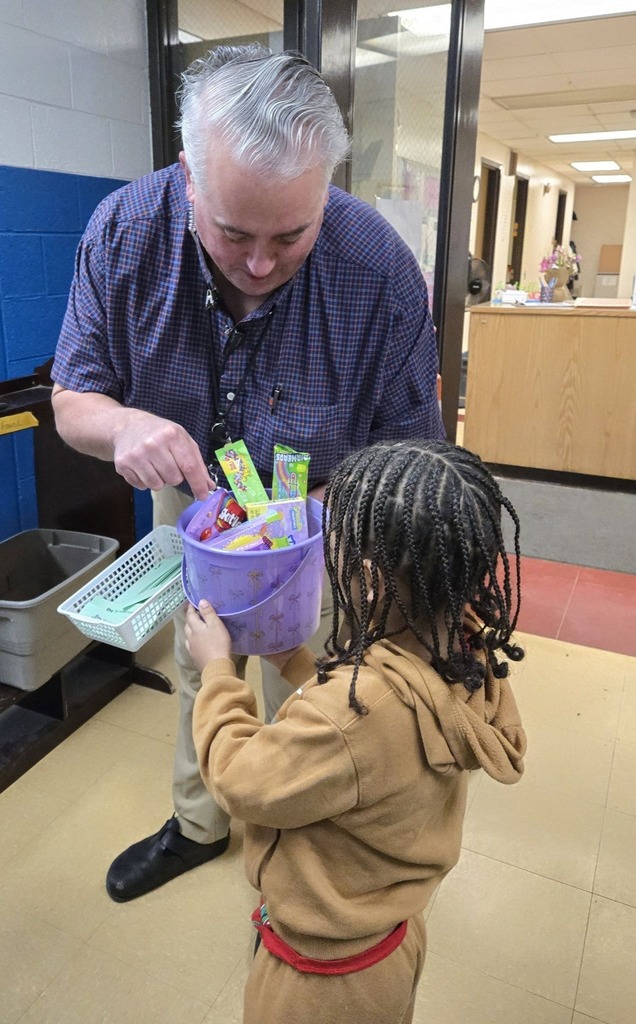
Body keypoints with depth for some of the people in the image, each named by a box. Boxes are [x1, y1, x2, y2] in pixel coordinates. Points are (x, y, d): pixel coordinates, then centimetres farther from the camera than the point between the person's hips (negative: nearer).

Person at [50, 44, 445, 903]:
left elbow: (407, 454, -21)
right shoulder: (123, 233, -22)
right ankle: (200, 824, 51)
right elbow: (72, 403, -15)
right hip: (189, 501, 3)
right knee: (201, 671, 22)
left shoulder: (380, 271, -29)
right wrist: (124, 426, -40)